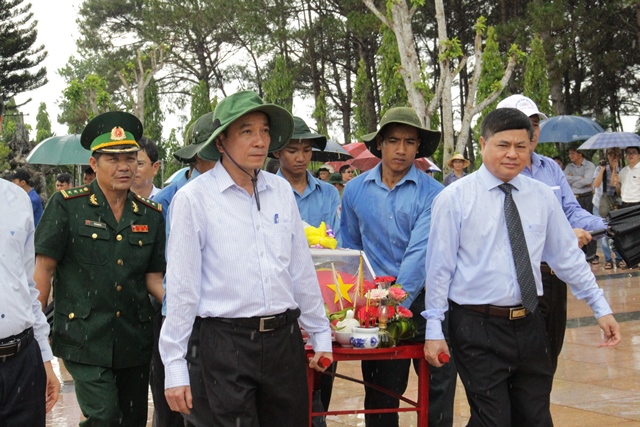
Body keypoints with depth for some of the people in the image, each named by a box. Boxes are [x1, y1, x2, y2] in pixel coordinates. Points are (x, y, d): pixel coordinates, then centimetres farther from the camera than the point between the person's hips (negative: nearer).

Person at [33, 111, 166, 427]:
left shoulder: (151, 215, 7)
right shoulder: (66, 205, -4)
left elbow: (153, 279, 9)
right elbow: (43, 269, -4)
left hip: (134, 341, 5)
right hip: (85, 338, -4)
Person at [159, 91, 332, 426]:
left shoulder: (281, 191, 8)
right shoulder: (194, 198, -6)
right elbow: (182, 288, -6)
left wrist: (320, 335, 16)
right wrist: (174, 366, -7)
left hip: (284, 338, 5)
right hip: (227, 341, -4)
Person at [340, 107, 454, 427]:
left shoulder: (432, 193, -7)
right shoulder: (355, 190, 4)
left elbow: (420, 253, -17)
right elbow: (351, 249, 14)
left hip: (424, 297, -2)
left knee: (438, 388, 4)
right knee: (380, 392, 11)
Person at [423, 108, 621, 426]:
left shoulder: (542, 197, 4)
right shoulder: (454, 198, -7)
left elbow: (568, 257, 11)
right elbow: (439, 268, -6)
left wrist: (601, 308, 11)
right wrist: (434, 330, -7)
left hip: (530, 326, 5)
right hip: (478, 329, -4)